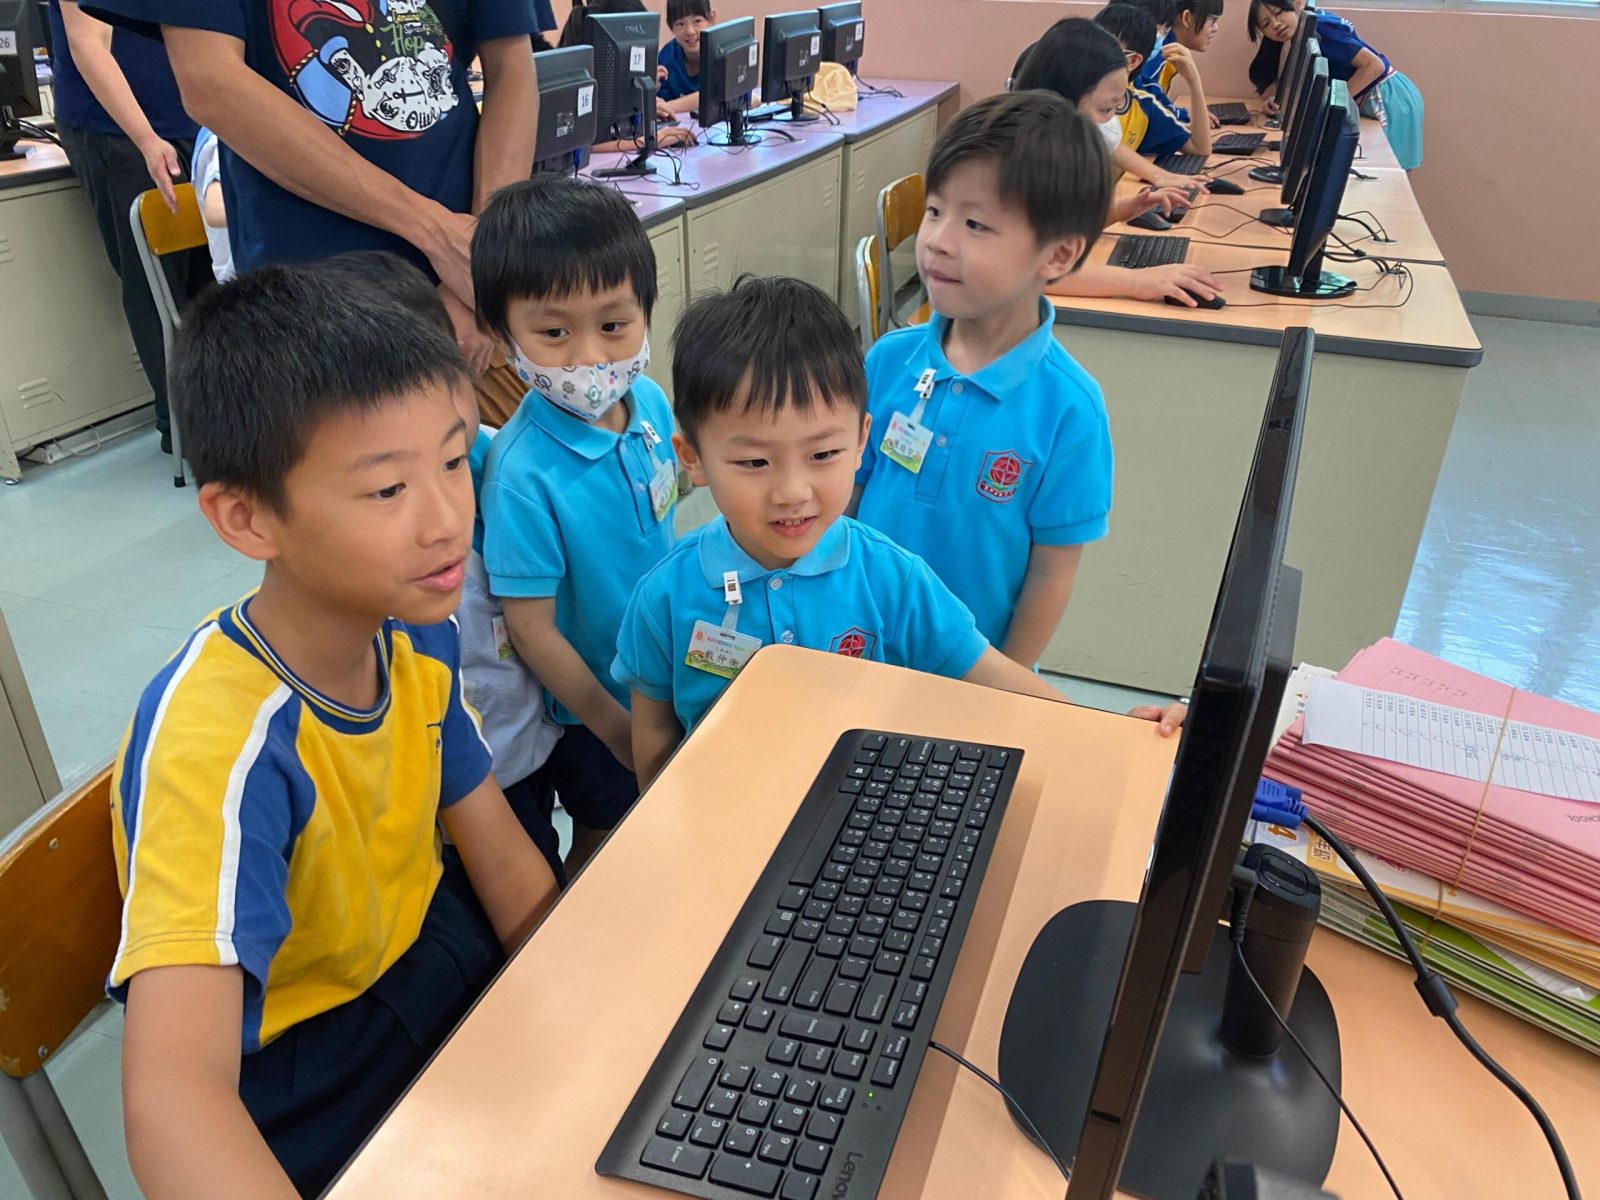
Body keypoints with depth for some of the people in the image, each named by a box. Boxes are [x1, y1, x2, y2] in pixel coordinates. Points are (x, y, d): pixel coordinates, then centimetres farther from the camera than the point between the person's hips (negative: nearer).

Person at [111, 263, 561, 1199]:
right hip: (298, 1069, -5)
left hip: (428, 939, 6)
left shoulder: (417, 629, -12)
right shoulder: (217, 740, -32)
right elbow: (173, 1094, -42)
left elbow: (501, 856, -2)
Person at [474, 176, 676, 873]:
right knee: (605, 846, 17)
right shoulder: (524, 472, -32)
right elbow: (531, 627, -24)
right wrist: (616, 728, -16)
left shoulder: (650, 401, -12)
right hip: (590, 707, -6)